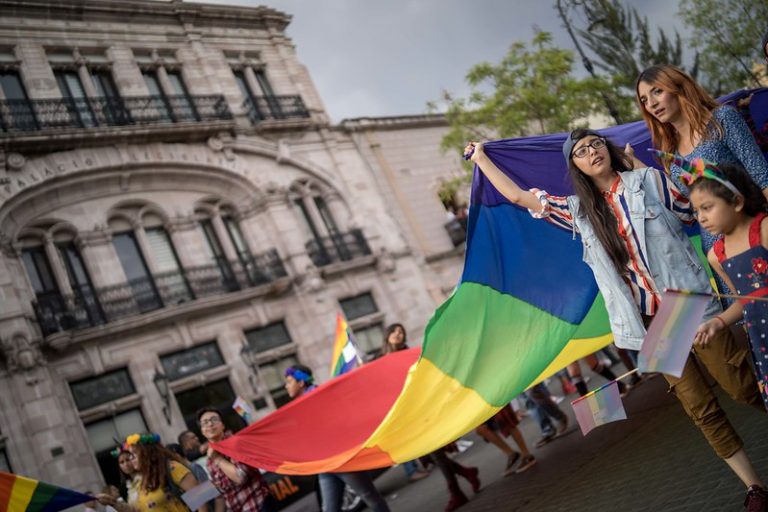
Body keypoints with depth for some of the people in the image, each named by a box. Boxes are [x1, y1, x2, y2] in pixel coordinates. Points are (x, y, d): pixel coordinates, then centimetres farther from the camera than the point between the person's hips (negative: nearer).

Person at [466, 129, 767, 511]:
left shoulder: (650, 180, 2)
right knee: (699, 407, 4)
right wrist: (481, 159, 15)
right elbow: (518, 197, 11)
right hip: (649, 321, 2)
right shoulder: (579, 210, 8)